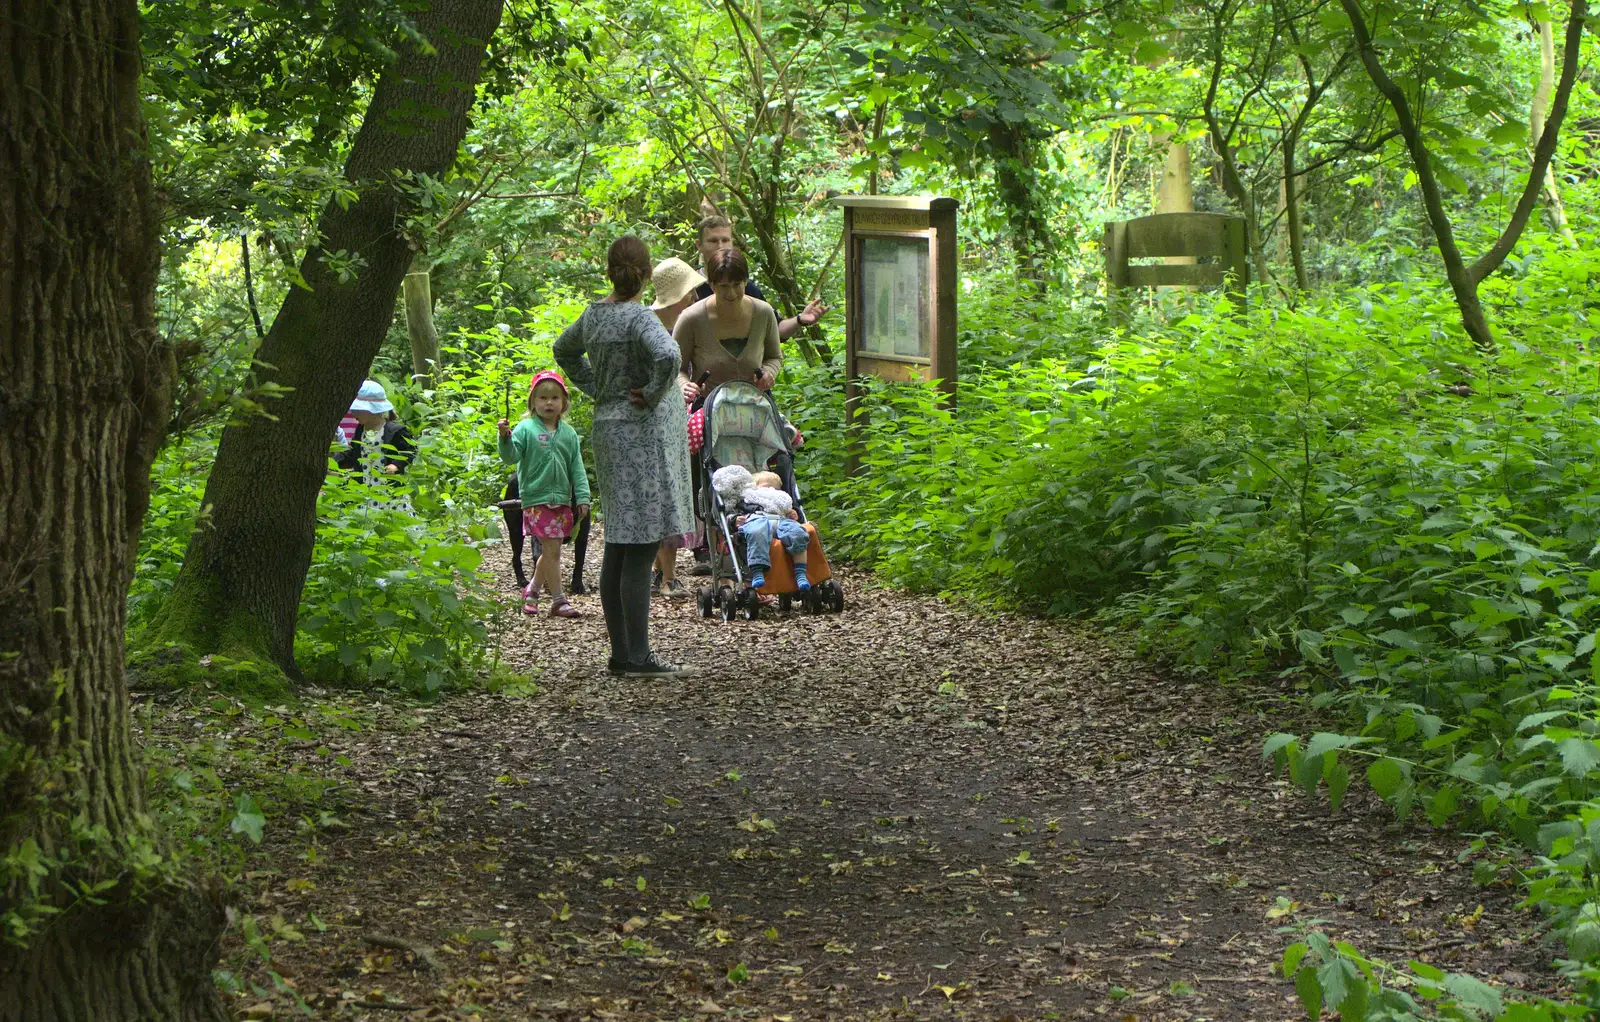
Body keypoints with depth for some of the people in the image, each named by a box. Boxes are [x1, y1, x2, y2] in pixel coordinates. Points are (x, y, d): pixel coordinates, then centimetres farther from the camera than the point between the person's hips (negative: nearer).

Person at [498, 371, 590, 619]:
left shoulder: (568, 433, 8)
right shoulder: (526, 428, -4)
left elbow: (577, 468, 9)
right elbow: (511, 456, -12)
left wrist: (582, 497, 3)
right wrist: (505, 438, -31)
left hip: (562, 500, 5)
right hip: (536, 498, -5)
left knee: (550, 551, 11)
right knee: (551, 550, -8)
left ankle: (532, 590, 30)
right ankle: (558, 600, -4)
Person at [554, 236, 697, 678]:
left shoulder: (595, 314, 9)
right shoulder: (640, 318, -15)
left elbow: (565, 350, 27)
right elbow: (668, 356, -34)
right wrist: (653, 393, -17)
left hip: (608, 428, 8)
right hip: (641, 437, -8)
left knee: (617, 549, 10)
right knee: (640, 548, -7)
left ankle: (620, 653, 15)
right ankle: (637, 656, -6)